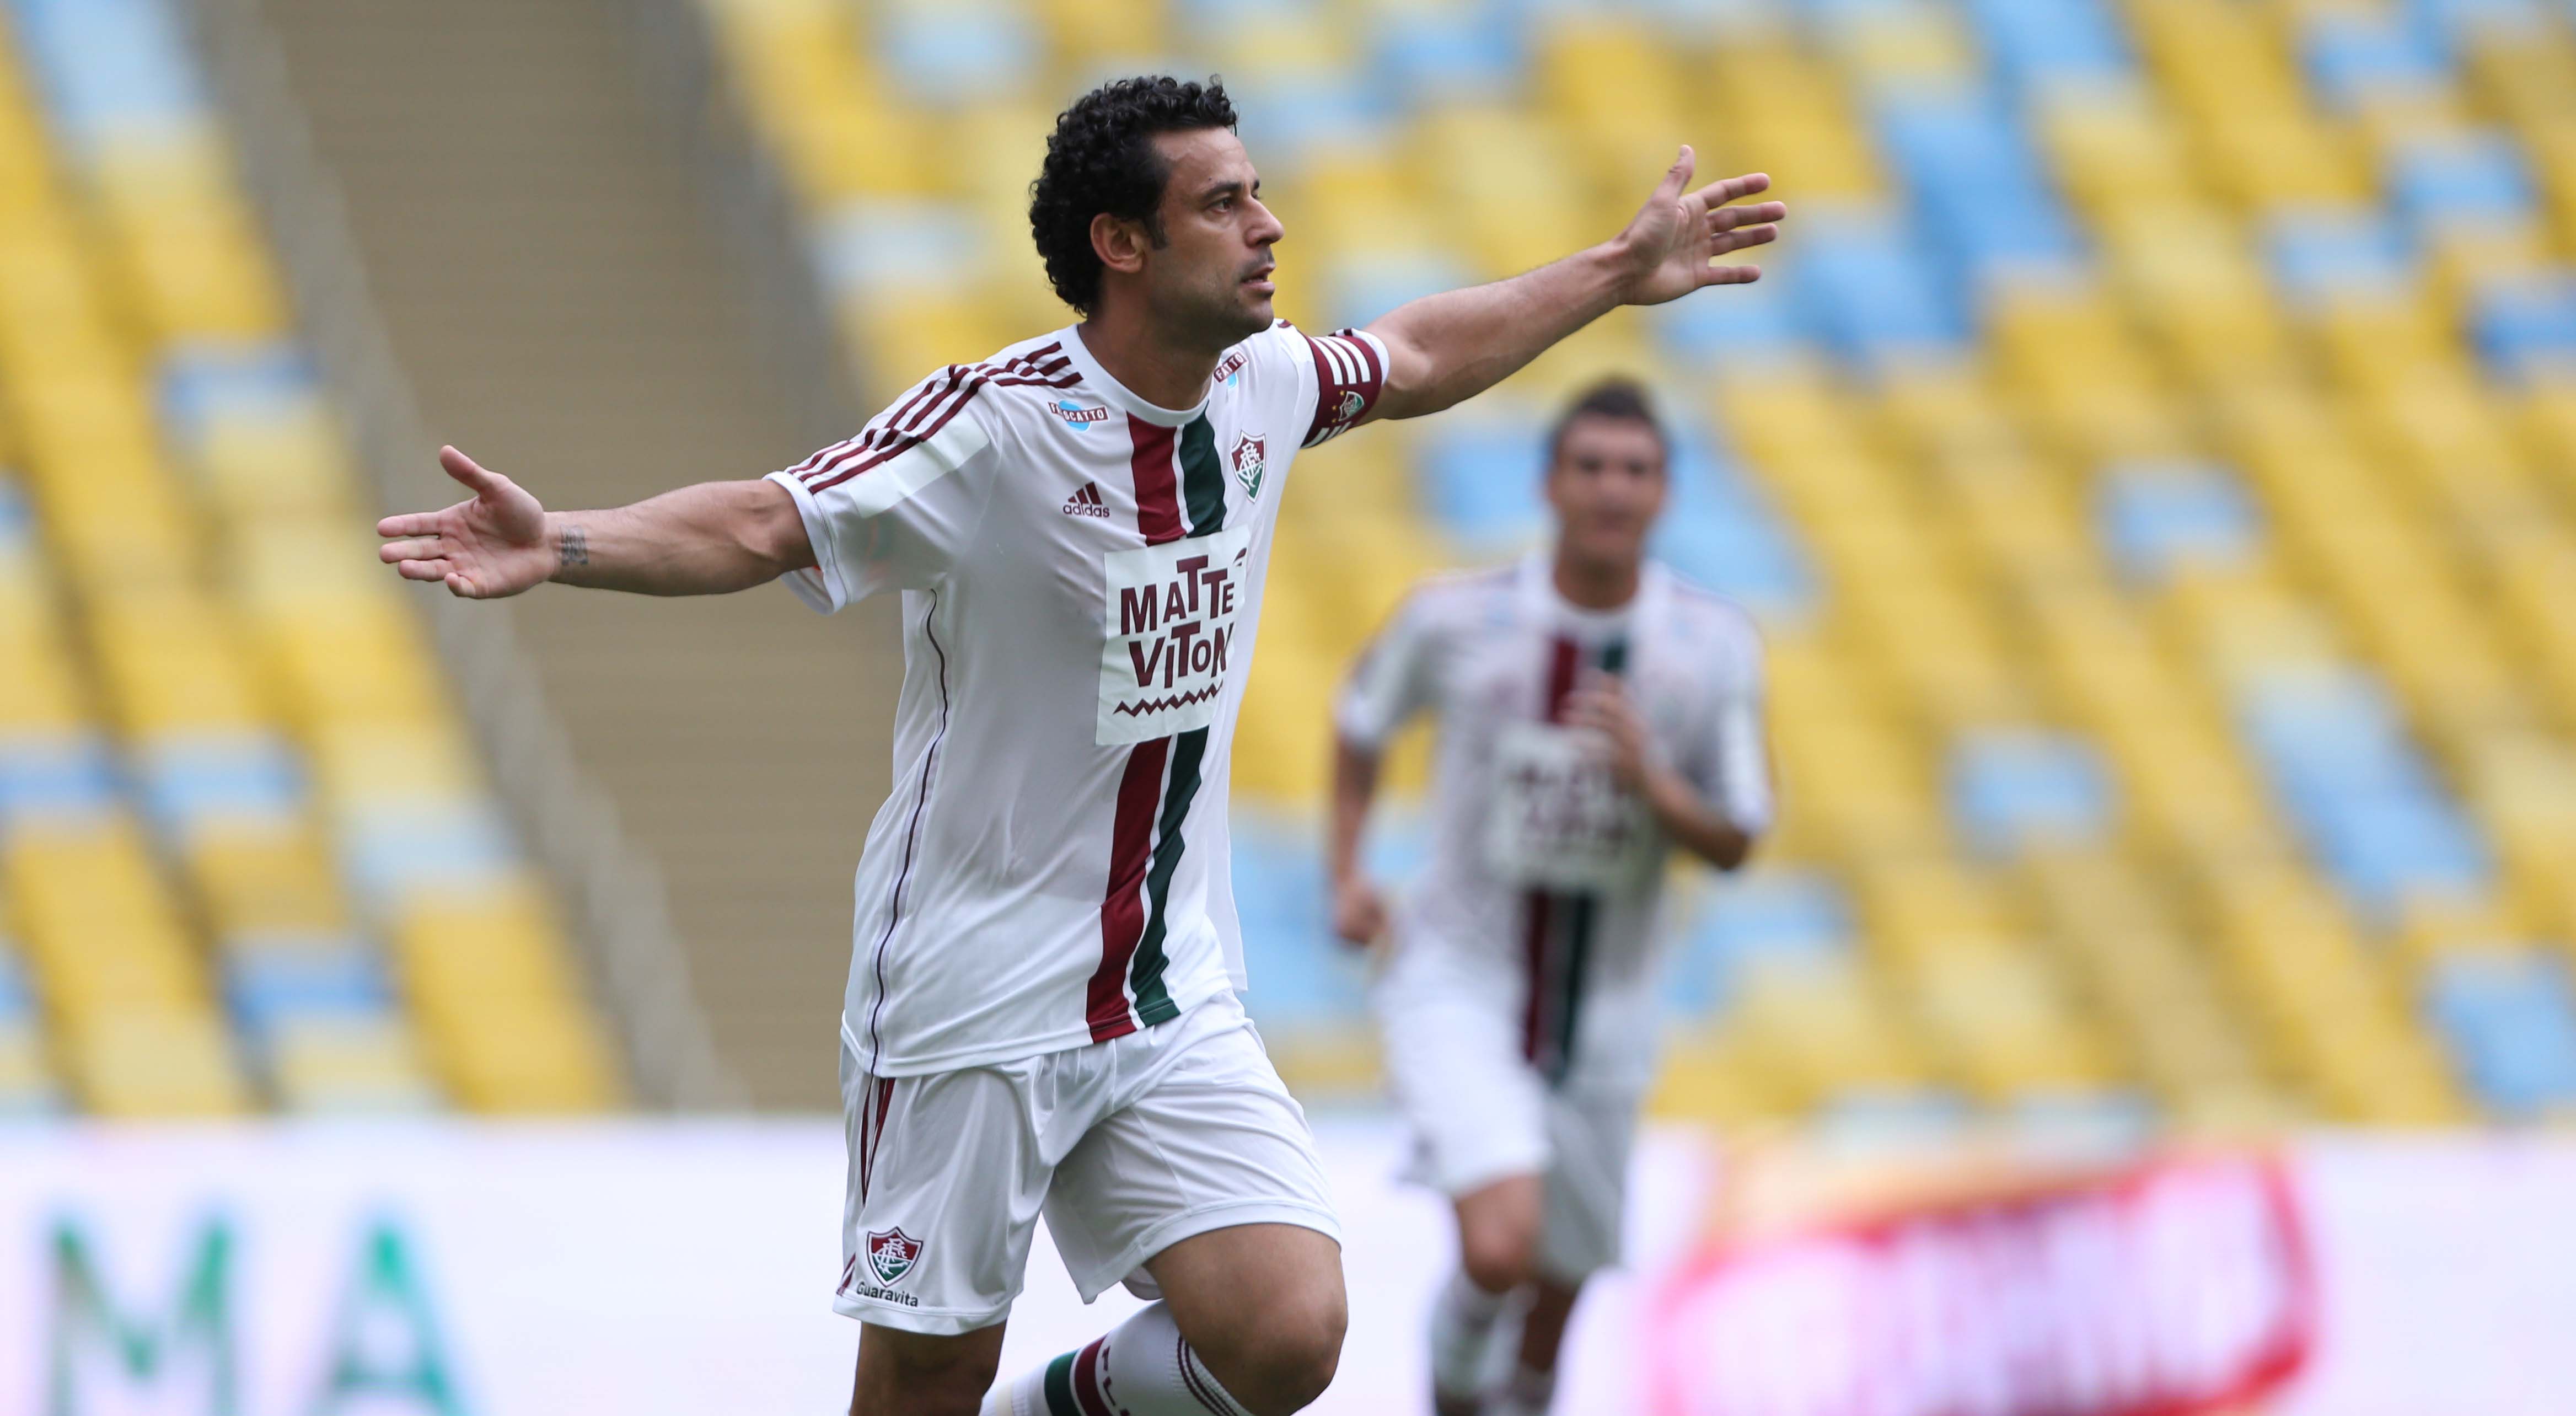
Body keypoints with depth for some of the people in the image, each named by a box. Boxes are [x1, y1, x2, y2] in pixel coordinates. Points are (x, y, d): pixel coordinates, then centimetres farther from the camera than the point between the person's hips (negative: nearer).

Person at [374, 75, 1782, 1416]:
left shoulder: (1260, 389, 3)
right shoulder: (995, 425, -17)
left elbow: (1421, 355, 23)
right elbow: (767, 523, -24)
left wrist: (1624, 273, 33)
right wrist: (560, 546, -40)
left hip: (1176, 1005, 5)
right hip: (974, 1004, -5)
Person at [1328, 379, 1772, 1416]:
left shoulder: (1713, 647, -8)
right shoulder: (1456, 619, -12)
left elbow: (1735, 846, -3)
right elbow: (1361, 720, 9)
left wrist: (1651, 782, -23)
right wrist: (1347, 877, -3)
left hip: (1601, 1014, 3)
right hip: (1457, 984, -3)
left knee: (1558, 1283, 17)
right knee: (1499, 1250, -25)